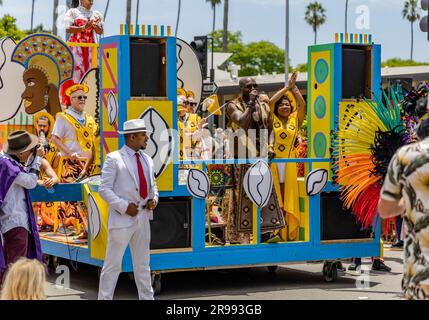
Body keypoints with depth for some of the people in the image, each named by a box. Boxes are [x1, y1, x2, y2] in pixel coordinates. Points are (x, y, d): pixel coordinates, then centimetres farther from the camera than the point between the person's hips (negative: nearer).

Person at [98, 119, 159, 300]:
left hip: (143, 218, 7)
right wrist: (124, 206, -18)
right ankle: (104, 298, 5)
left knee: (143, 263, 15)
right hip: (122, 218, -6)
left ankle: (147, 297, 23)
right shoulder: (114, 159, -8)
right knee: (113, 264, -2)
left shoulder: (147, 160, 12)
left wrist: (154, 199, 0)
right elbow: (104, 189, -11)